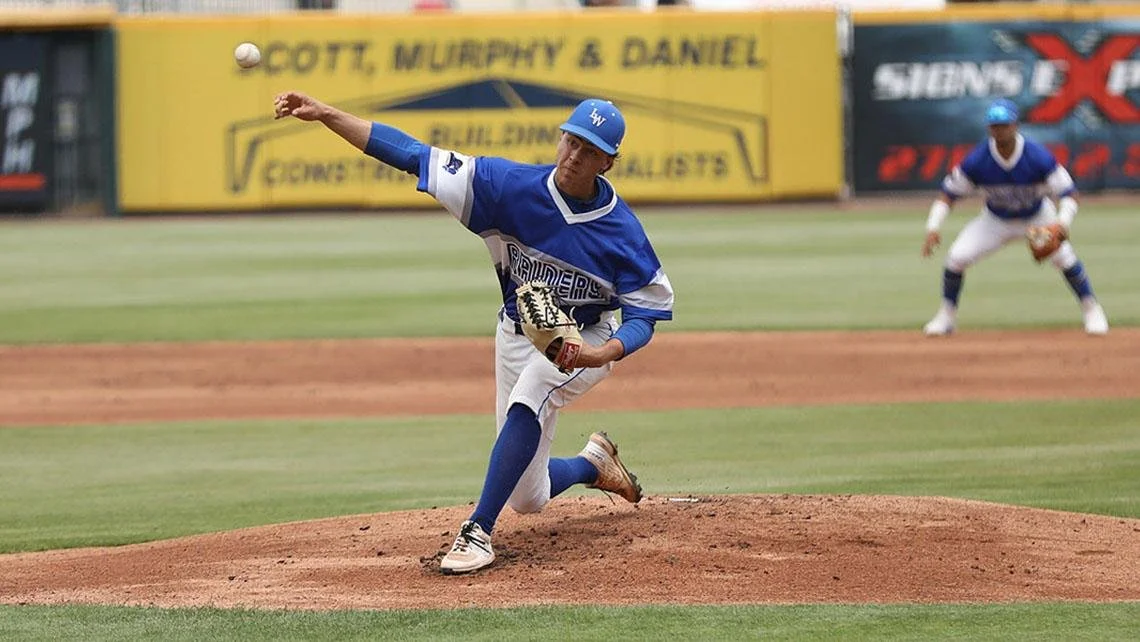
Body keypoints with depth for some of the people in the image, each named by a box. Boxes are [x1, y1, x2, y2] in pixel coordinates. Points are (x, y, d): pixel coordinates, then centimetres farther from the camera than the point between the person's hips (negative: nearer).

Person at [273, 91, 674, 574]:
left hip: (585, 343, -3)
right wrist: (326, 115, -28)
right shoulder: (512, 186, -18)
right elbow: (416, 156, -21)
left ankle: (478, 531, -35)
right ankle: (594, 463, 40)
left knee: (526, 403, -37)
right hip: (517, 336, 3)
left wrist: (604, 353, -35)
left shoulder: (621, 230, -21)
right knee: (527, 499, 7)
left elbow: (646, 314, -13)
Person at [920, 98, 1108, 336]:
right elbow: (948, 194, -14)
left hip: (1037, 218, -1)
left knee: (1064, 256, -23)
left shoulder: (1039, 158, -29)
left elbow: (1068, 194, -24)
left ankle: (1091, 310, 0)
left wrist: (1061, 225, -42)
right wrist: (933, 228, -28)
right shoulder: (976, 161, -25)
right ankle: (946, 316, 6)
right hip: (995, 221, 1)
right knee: (957, 256, -16)